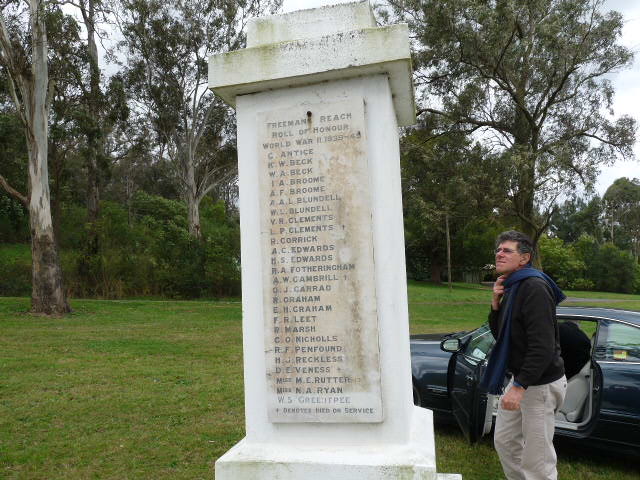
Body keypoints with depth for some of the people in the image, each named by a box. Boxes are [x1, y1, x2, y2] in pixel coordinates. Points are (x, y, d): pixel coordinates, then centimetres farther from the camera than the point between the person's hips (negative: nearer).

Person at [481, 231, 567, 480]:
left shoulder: (534, 288, -21)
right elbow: (499, 335, 13)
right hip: (520, 378, 10)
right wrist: (496, 302, -2)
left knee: (536, 460, 0)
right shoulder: (512, 288, 9)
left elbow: (542, 346, -27)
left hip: (540, 383, -10)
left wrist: (519, 386, -29)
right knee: (504, 441, 21)